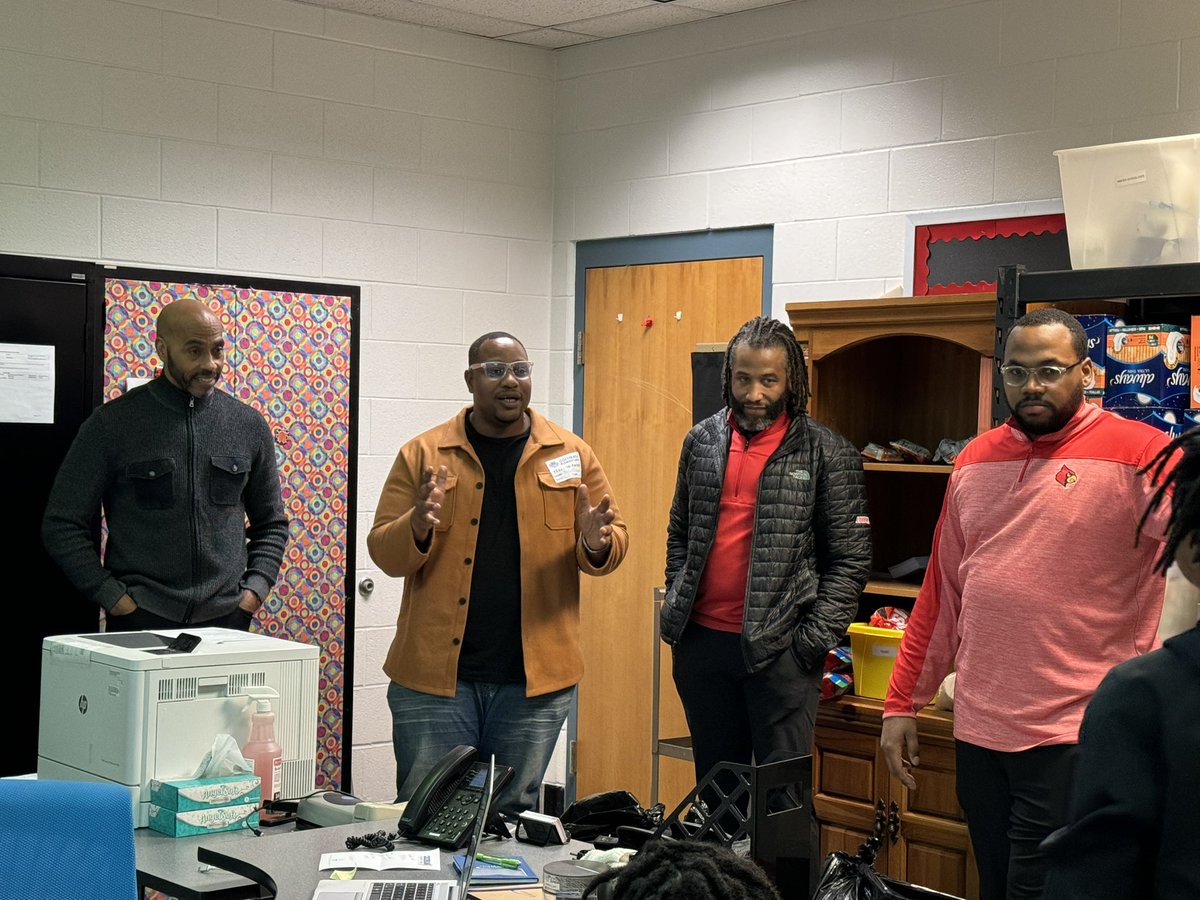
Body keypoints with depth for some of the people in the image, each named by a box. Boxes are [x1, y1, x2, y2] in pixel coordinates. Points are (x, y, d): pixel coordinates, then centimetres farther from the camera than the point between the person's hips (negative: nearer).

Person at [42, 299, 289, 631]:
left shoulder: (248, 425, 7)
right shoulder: (113, 424, -2)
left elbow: (272, 525, 16)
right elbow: (63, 526, -2)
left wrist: (254, 590, 2)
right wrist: (114, 598, -9)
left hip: (227, 622, 3)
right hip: (141, 624, -2)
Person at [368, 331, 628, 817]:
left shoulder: (571, 454, 6)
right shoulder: (423, 454, 3)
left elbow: (616, 539, 10)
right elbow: (382, 552, 1)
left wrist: (596, 545, -13)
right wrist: (418, 528, -20)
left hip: (536, 678, 1)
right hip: (434, 674, -1)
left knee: (513, 816, 10)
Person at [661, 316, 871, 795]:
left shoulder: (827, 454, -4)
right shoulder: (700, 441, 10)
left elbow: (850, 558, -4)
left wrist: (814, 641, -11)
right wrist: (676, 617, 7)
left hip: (779, 648, -4)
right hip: (702, 641, 4)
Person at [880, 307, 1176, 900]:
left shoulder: (1139, 454, -7)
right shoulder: (975, 461, 11)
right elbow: (942, 594, 15)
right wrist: (903, 703, 14)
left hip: (1071, 739, -6)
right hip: (978, 731, 6)